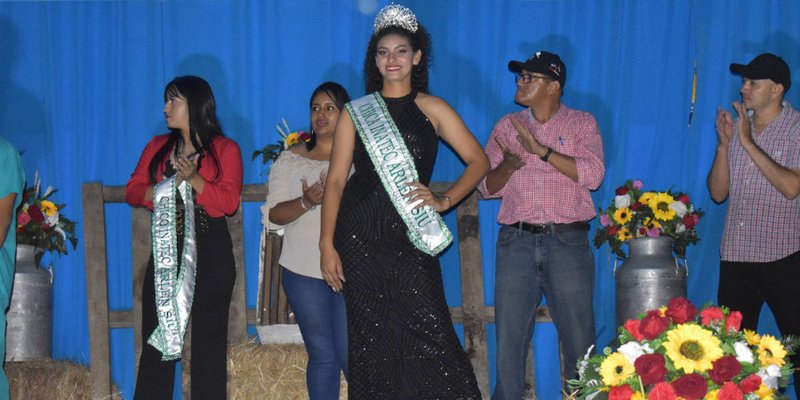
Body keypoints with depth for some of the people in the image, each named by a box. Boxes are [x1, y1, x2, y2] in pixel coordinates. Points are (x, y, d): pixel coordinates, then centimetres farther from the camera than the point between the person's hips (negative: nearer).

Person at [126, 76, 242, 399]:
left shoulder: (225, 149, 2)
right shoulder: (158, 147, 15)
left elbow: (229, 201, -9)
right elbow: (132, 191, 8)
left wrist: (194, 179, -20)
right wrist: (166, 188, -10)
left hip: (209, 254, -3)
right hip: (166, 251, 4)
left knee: (209, 339, 0)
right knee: (157, 337, 0)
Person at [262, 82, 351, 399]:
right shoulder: (290, 160, 8)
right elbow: (273, 215, 1)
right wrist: (307, 202, -18)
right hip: (303, 272, 2)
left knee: (351, 355, -6)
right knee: (322, 356, 6)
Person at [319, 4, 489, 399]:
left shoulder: (432, 109, 8)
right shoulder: (356, 112, 9)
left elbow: (478, 161, 6)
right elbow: (336, 179, 5)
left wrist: (444, 199, -9)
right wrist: (327, 244, -2)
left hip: (411, 237, -1)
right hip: (360, 239, 1)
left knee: (429, 337, -9)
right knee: (370, 342, 3)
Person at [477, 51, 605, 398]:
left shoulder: (581, 123, 7)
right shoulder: (506, 126, 15)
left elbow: (593, 174, -9)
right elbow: (486, 186, 11)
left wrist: (541, 150, -14)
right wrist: (508, 165, -10)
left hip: (567, 242, -2)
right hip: (516, 242, 2)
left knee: (578, 339, 1)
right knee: (509, 336, 2)